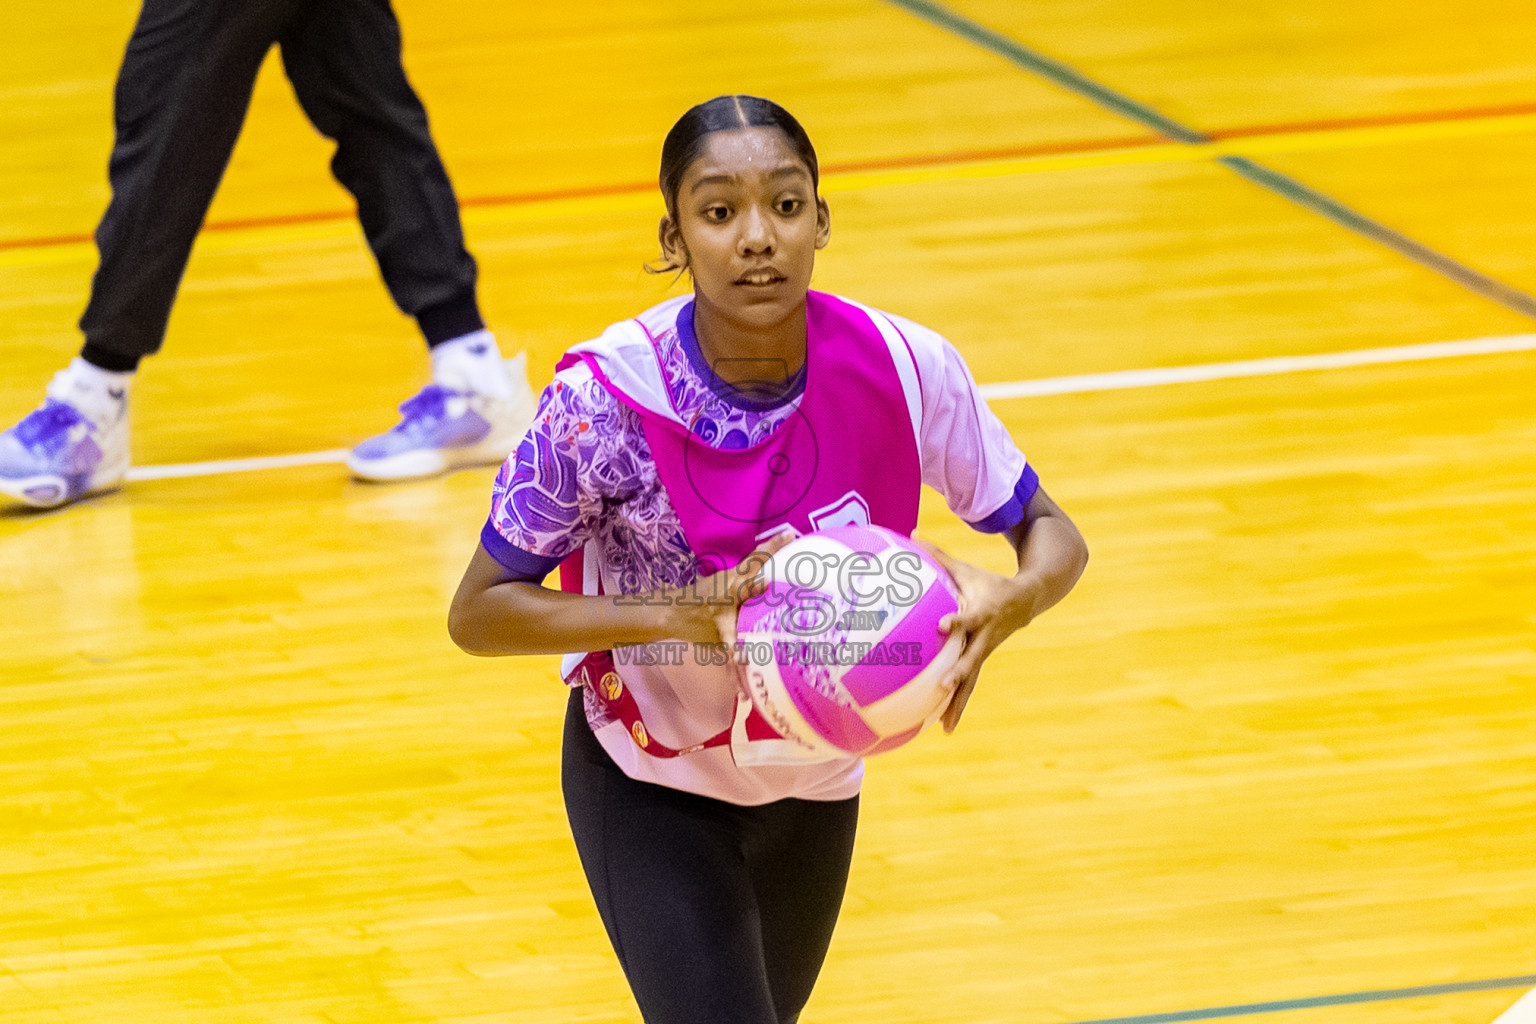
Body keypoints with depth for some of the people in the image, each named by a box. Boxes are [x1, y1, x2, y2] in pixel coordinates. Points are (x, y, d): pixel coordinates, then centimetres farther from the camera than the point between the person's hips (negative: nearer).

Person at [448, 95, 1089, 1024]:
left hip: (816, 779, 4)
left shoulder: (905, 371, -21)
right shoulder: (607, 397, -28)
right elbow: (478, 611, -20)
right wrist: (679, 612, -34)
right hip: (652, 787, -4)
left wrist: (1010, 599, -33)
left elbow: (1052, 534, -8)